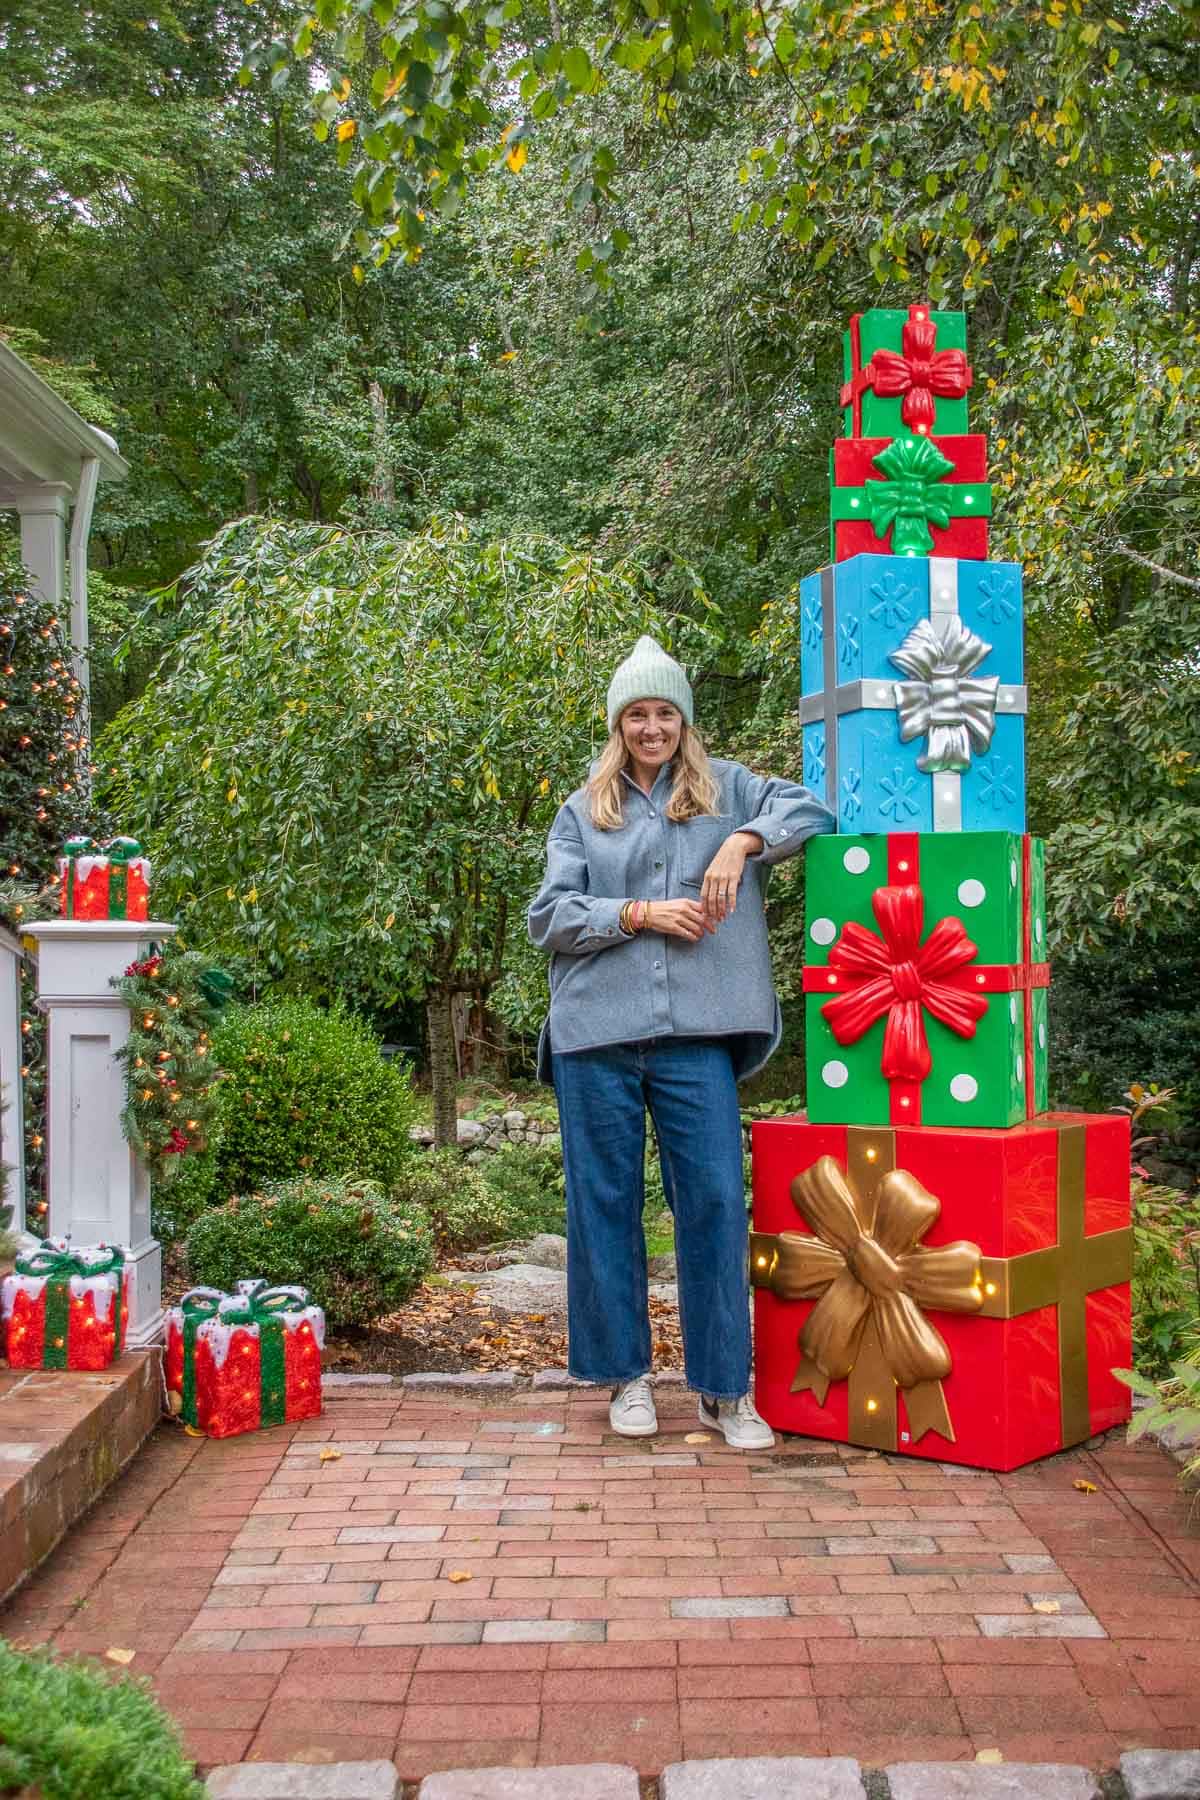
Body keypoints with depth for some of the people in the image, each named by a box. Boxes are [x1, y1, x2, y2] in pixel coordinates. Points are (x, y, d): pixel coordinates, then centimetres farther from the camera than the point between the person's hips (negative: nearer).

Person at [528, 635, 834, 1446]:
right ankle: (626, 1375, 20)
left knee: (716, 1199, -4)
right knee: (605, 1202, 6)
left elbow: (813, 809, 2)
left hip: (696, 1033, -1)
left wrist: (743, 841, -13)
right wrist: (640, 914, -7)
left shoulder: (725, 789, 14)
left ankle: (726, 1388, 8)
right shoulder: (583, 810, 15)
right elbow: (548, 916, 6)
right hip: (598, 1031, 1)